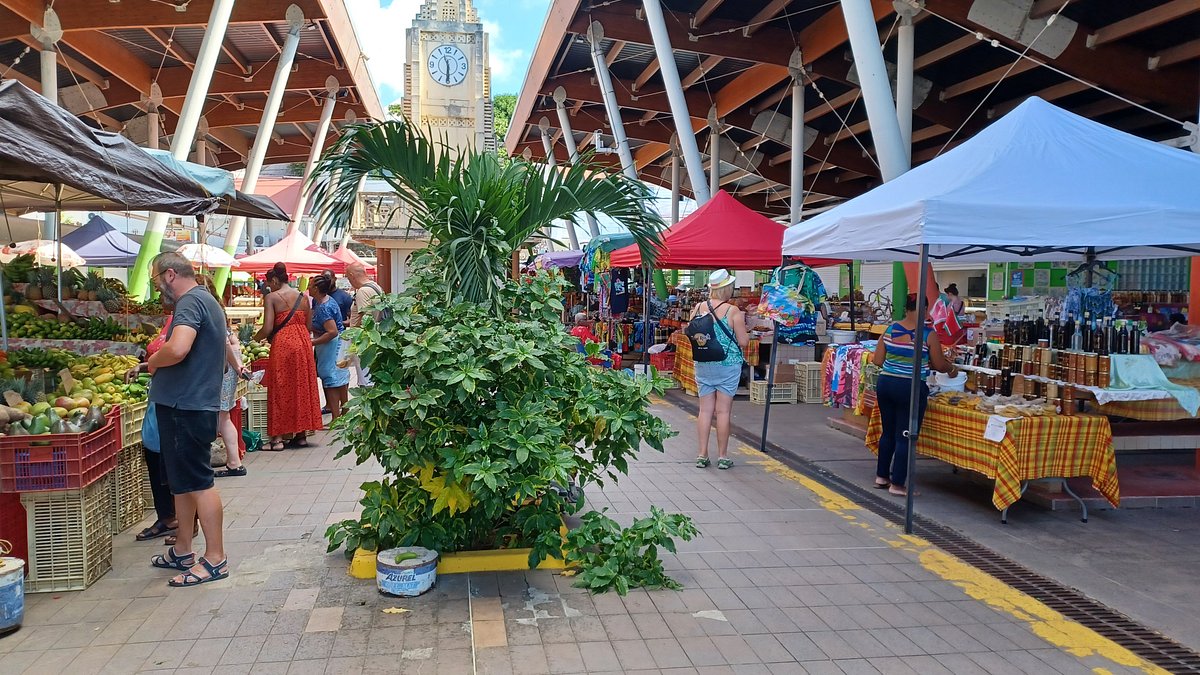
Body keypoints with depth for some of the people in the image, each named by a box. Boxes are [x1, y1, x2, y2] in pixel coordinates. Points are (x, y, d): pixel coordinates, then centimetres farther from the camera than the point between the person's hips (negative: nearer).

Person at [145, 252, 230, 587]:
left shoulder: (190, 302, -15)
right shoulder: (206, 300, 17)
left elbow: (177, 349, -32)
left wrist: (153, 362, -12)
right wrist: (158, 364, 17)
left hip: (186, 406, -11)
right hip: (191, 404, 11)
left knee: (198, 482, -5)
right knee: (183, 481, 18)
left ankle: (215, 558, 1)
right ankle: (182, 551, 29)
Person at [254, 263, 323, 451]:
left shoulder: (272, 297, -6)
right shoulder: (302, 297, 9)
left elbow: (267, 328, -11)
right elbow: (308, 325, 11)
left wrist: (254, 338, 7)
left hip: (282, 344, -5)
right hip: (303, 343, 5)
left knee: (280, 391, 2)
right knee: (302, 387, 11)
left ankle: (277, 438, 2)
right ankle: (301, 434, 15)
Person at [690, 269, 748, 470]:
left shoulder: (698, 308, -1)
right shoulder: (733, 311, -12)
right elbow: (743, 342, -9)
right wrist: (742, 325, 9)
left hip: (703, 365, 4)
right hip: (727, 365, -4)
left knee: (705, 410, 9)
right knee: (723, 411, 3)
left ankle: (702, 455, 11)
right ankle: (722, 456, 10)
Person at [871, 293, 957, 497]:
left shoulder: (890, 329, 3)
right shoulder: (928, 333, -9)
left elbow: (877, 360, 5)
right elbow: (939, 365, -2)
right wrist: (952, 369, 19)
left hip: (885, 383, 5)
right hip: (911, 388, -5)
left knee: (888, 432, 18)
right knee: (905, 436, 3)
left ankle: (882, 476, 27)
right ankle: (897, 484, 9)